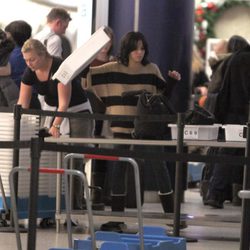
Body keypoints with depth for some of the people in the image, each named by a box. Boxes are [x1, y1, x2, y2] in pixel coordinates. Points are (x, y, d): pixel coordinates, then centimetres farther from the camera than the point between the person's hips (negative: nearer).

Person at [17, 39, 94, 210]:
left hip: (77, 111, -6)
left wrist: (55, 126, -42)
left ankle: (77, 201, -8)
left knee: (75, 159, -10)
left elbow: (64, 102, -32)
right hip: (50, 110, 6)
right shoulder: (30, 72, -9)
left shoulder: (60, 67, -27)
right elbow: (23, 103, -7)